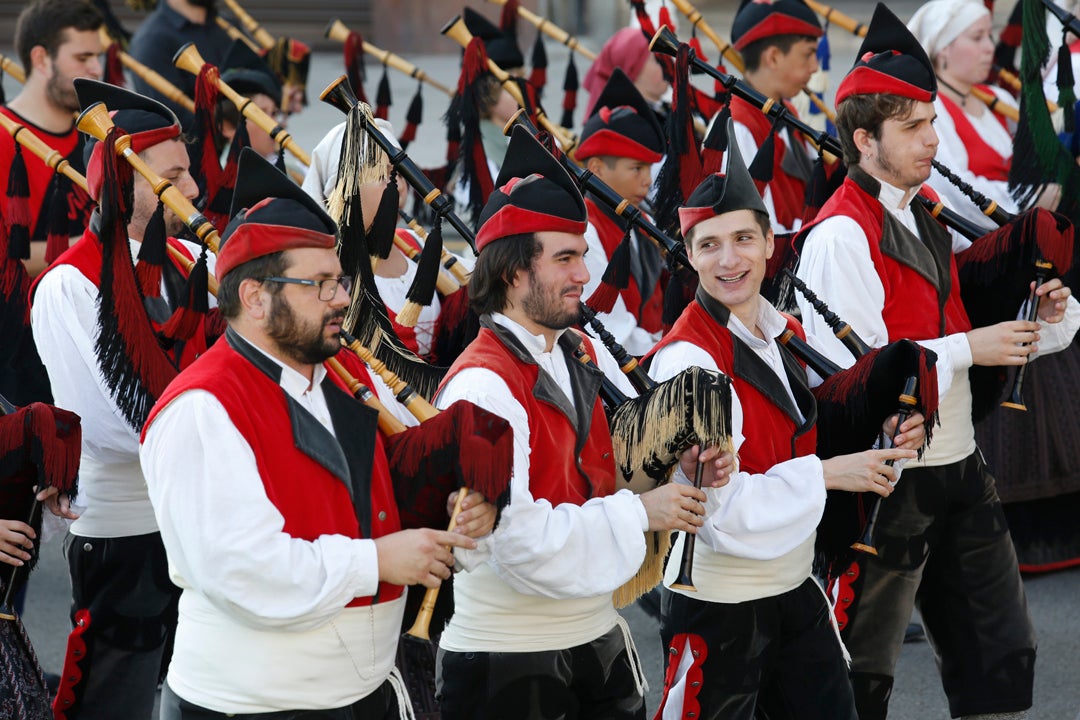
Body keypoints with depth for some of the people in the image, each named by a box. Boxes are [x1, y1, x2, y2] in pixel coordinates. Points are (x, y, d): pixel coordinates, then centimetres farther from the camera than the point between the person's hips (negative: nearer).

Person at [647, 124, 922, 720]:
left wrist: (880, 444, -2)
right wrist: (827, 473, -22)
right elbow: (721, 511, -25)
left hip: (796, 592, 7)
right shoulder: (687, 359, -20)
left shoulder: (788, 335, 5)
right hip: (719, 608, -7)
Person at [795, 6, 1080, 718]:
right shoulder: (841, 236, -17)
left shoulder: (931, 218, 10)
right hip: (886, 482, -8)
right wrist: (967, 348, -23)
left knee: (1001, 654, 12)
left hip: (960, 467, 8)